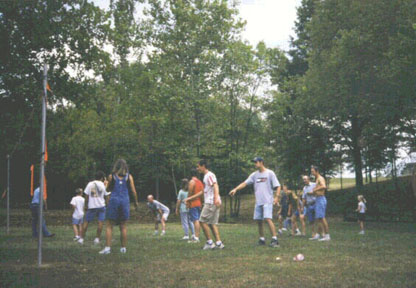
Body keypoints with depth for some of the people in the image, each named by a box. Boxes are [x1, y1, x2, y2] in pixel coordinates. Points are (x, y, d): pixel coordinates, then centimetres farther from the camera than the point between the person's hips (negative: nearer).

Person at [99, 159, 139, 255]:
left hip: (114, 200, -1)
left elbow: (108, 189, 11)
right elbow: (133, 191, 1)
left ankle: (107, 247, -7)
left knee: (109, 226, 2)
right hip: (125, 201, 2)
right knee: (123, 227, 8)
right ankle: (123, 248, 9)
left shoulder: (112, 176, 1)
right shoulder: (129, 176, 3)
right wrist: (136, 202, 12)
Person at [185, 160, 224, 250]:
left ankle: (209, 242, -4)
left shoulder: (209, 175, -7)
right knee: (212, 223, 8)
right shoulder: (205, 176, 24)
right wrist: (190, 198, 37)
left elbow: (215, 186, -22)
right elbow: (204, 191, 33)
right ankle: (218, 243, 5)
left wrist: (216, 198, -38)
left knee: (203, 221, -7)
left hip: (211, 202, -10)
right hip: (210, 203, 10)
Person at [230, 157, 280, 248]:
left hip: (267, 201, -6)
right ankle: (262, 239, 17)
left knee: (268, 219, -17)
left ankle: (274, 239, -15)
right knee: (259, 221, 6)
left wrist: (277, 197, -15)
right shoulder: (254, 174, 13)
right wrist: (235, 189, -3)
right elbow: (245, 183, 10)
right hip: (258, 202, 6)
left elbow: (277, 186, -2)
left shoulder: (270, 173, -1)